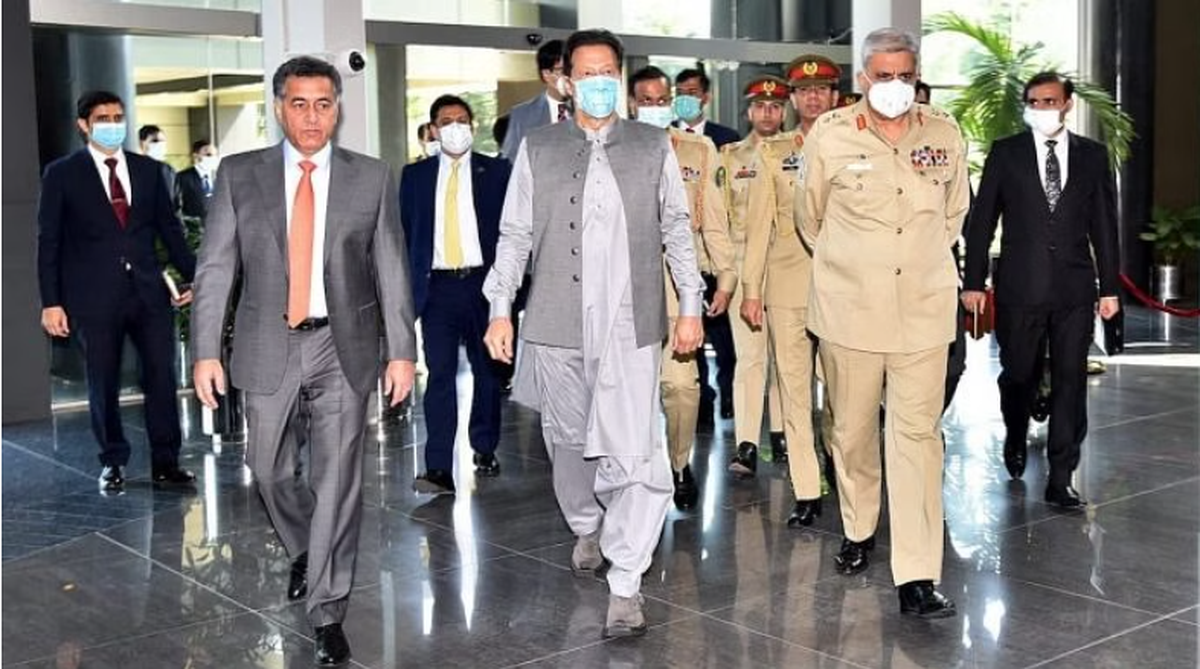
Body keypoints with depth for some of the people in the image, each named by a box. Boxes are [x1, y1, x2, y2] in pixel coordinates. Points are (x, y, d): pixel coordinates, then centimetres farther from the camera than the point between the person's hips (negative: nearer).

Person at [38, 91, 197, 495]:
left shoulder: (148, 170, 11)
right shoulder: (62, 174, 2)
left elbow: (169, 229, 13)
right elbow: (48, 242, 1)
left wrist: (193, 277, 6)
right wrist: (51, 302, -5)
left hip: (149, 291, 2)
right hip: (95, 295, -2)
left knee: (162, 375, 0)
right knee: (103, 384, 5)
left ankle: (165, 463, 9)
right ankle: (112, 463, 19)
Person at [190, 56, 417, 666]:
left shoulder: (371, 178, 1)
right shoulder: (238, 175, 2)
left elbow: (392, 271, 2)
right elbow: (215, 268, 1)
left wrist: (401, 350, -2)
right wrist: (206, 351, -5)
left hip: (343, 348, -1)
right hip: (269, 347, 1)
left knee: (337, 480, -1)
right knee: (271, 472, 13)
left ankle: (327, 613, 9)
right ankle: (303, 551, 43)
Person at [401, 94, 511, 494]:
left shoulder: (496, 172, 5)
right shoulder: (415, 176, 10)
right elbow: (405, 234, 10)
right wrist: (409, 287, 3)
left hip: (483, 282, 0)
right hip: (438, 287, 0)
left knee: (488, 371, 10)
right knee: (439, 374, -7)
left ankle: (485, 449, 26)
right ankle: (439, 470, -10)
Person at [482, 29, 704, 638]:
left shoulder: (654, 147, 7)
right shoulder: (537, 149, 7)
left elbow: (677, 232, 10)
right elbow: (515, 236, 6)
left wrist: (690, 306, 6)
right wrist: (500, 308, -1)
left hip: (631, 326, -1)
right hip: (557, 325, 1)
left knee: (635, 454, -10)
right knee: (568, 443, 14)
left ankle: (625, 583, -3)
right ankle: (586, 531, 41)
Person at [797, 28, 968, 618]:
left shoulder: (946, 134, 3)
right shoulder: (829, 136, -3)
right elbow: (808, 215, 11)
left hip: (925, 309, 1)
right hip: (849, 309, 0)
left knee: (918, 434, -4)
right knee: (851, 429, 11)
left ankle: (917, 578, -4)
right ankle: (858, 531, 35)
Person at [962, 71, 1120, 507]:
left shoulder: (1092, 156, 7)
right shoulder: (1005, 153, 3)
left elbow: (1104, 224, 8)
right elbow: (981, 221, 2)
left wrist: (1109, 287, 5)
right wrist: (973, 281, -2)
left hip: (1074, 289, 1)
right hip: (1019, 287, -1)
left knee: (1070, 381, 0)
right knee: (1018, 375, 8)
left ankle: (1060, 480, 6)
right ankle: (1015, 440, 37)